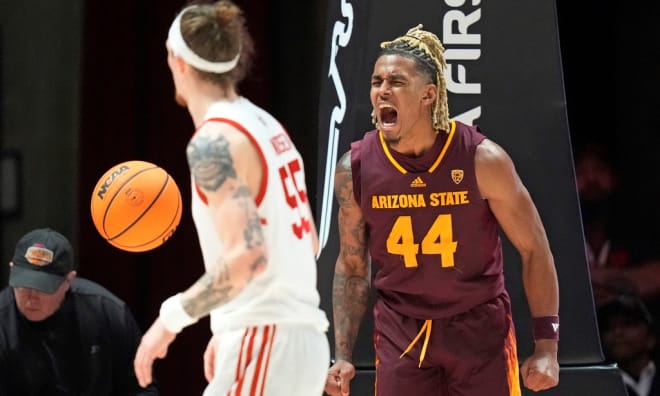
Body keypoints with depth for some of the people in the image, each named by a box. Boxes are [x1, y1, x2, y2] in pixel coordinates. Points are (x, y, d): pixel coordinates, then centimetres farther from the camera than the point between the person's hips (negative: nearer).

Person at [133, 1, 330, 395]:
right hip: (303, 340, 9)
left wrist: (172, 317, -17)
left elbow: (247, 256, -25)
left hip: (264, 345, -9)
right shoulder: (266, 126, 15)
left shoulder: (214, 142, -13)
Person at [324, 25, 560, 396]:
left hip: (480, 328, -2)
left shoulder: (483, 159, -15)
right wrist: (343, 355, 0)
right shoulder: (355, 168, -7)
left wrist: (546, 345, -10)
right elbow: (352, 266, 6)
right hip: (401, 335, 2)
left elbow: (534, 249, -6)